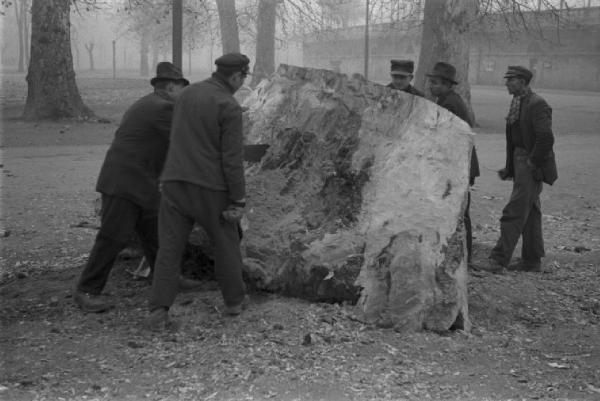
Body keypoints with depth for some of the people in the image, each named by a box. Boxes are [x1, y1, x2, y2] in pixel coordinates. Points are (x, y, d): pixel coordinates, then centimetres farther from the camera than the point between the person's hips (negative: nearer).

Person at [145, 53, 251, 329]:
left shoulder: (188, 93, 11)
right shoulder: (230, 107, -12)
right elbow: (233, 159, -14)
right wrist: (239, 200, -8)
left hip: (175, 182, 5)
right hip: (210, 187, -5)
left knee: (169, 248, 5)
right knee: (226, 241, 17)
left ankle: (158, 312, -4)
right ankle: (234, 299, 30)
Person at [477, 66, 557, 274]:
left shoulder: (537, 104, -16)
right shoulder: (517, 103, 13)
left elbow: (546, 138, -25)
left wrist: (532, 162, -18)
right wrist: (510, 166, 15)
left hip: (531, 165, -10)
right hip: (519, 162, 10)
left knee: (514, 212, -9)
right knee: (530, 212, 14)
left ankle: (499, 259, -7)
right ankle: (532, 260, 23)